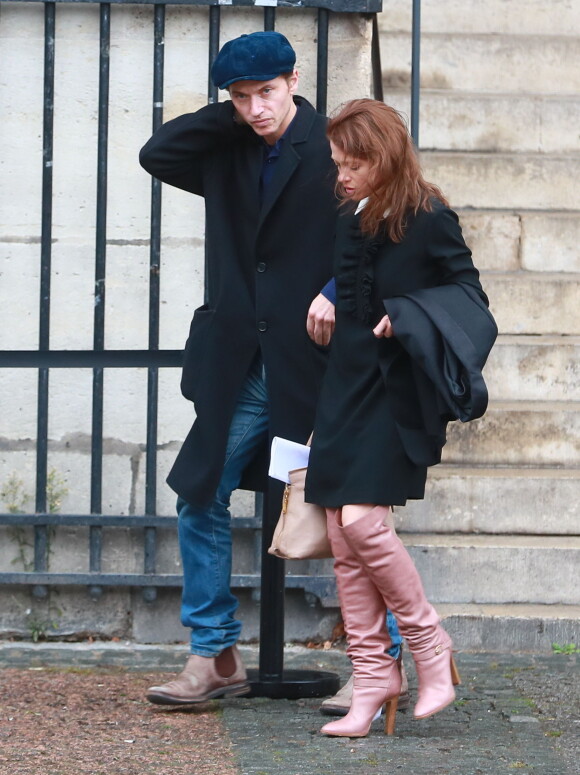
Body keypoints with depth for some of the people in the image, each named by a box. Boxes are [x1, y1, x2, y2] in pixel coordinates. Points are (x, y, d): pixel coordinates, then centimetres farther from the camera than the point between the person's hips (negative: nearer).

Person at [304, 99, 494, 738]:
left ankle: (430, 647, 3)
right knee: (342, 539, 2)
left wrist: (410, 316, -20)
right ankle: (371, 676, 9)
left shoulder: (428, 220, -9)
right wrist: (327, 300, 4)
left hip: (398, 393, -7)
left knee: (362, 521, -17)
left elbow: (469, 294, -7)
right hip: (346, 388, 7)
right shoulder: (349, 220, 11)